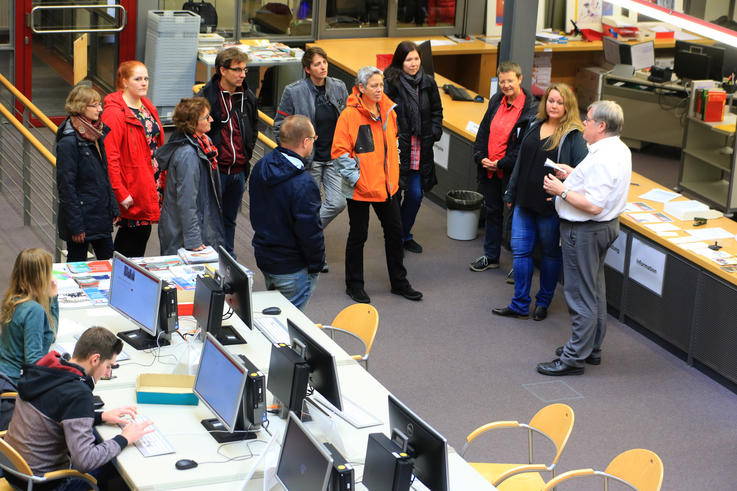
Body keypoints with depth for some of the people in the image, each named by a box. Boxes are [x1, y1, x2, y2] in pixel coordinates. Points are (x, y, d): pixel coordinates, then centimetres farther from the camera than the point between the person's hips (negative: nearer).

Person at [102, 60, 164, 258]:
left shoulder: (147, 107, 11)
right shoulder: (114, 113, -17)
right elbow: (110, 157, -20)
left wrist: (162, 183, 14)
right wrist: (120, 193, -22)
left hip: (151, 186, 8)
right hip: (132, 189, -8)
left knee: (143, 231, 13)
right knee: (133, 233, -2)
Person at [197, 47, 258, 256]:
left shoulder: (248, 98, 6)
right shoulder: (207, 96, -12)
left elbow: (253, 128, 20)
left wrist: (246, 154, 11)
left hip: (239, 170, 5)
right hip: (214, 168, -5)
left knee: (229, 219, 16)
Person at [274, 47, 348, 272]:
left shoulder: (339, 88, 3)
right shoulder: (294, 92, -10)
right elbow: (280, 125, -5)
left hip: (335, 157, 4)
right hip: (309, 159, -4)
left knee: (338, 202, -4)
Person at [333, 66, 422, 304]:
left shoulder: (388, 111, 4)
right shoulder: (349, 115, -15)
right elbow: (340, 151, -15)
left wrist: (393, 173, 13)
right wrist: (355, 177, -18)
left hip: (386, 185, 6)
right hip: (360, 188, -6)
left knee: (395, 231, 13)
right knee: (358, 236, 5)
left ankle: (399, 282, 26)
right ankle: (354, 285, 20)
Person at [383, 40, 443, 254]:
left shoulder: (428, 83, 7)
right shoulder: (391, 82, -11)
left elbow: (437, 111, 17)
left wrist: (434, 133, 5)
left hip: (420, 148, 5)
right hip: (397, 147, -5)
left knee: (416, 194, 10)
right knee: (394, 193, 0)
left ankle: (405, 235, 28)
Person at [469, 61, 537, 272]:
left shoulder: (530, 109, -15)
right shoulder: (496, 101, 6)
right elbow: (483, 131, 11)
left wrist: (501, 163, -17)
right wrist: (481, 157, -2)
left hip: (511, 171, -7)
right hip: (489, 168, 7)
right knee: (492, 212, 19)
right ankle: (491, 257, 33)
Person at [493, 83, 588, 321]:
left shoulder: (574, 135, -10)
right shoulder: (534, 127, 10)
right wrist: (511, 193, 20)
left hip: (551, 206, -6)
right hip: (525, 202, 6)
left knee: (551, 253, 9)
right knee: (520, 249, 5)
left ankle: (543, 302, 25)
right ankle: (520, 304, 14)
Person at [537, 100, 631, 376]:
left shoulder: (602, 160, -26)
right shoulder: (620, 150, 7)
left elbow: (595, 205, -29)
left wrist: (562, 191, -21)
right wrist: (575, 175, 10)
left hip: (584, 231, -11)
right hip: (604, 227, 11)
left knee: (581, 295, -3)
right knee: (594, 290, 21)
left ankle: (574, 358, 4)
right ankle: (591, 348, 33)